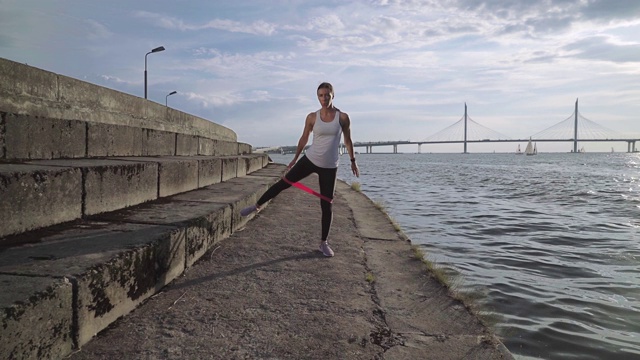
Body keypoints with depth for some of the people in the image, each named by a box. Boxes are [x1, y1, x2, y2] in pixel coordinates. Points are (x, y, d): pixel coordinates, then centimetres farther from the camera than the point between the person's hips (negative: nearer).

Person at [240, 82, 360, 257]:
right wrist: (295, 158, 16)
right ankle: (256, 206, 23)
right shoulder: (312, 117, -2)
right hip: (310, 159, 1)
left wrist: (353, 161, 9)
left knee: (326, 205, 4)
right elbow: (304, 138, 10)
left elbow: (348, 140, 6)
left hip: (329, 167, -1)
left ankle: (324, 242, 18)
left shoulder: (343, 117, -5)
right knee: (283, 183, 2)